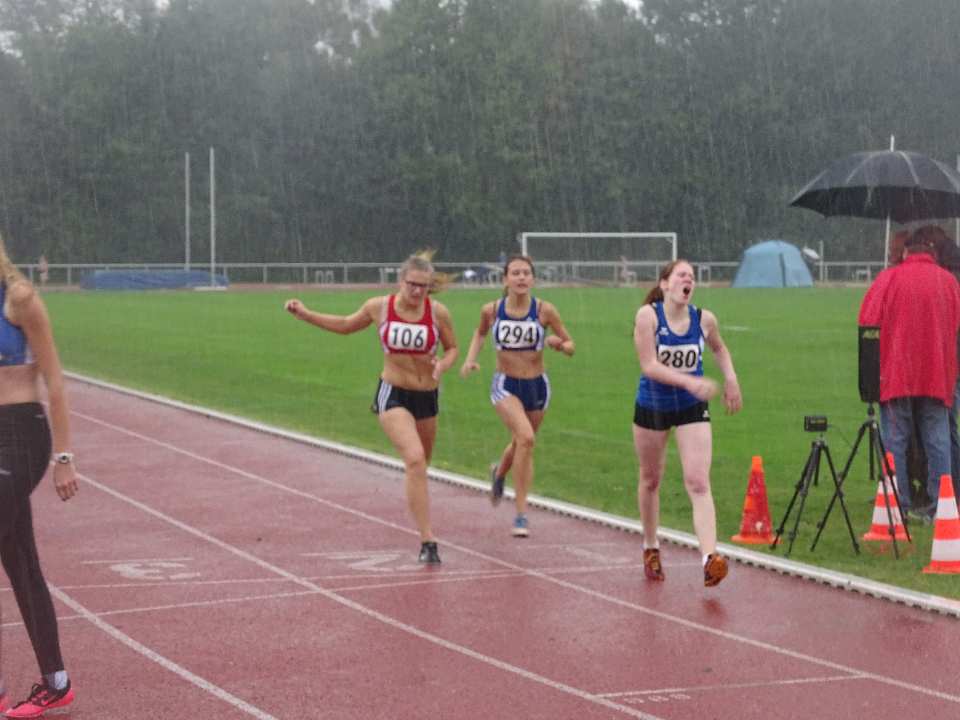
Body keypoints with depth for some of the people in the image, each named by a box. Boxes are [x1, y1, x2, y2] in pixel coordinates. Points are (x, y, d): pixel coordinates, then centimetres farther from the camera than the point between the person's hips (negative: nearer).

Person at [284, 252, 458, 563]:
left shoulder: (438, 312, -8)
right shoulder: (379, 307, -8)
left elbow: (452, 348, 6)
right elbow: (346, 325, 11)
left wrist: (443, 365, -16)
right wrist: (306, 315, 5)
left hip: (427, 396, 3)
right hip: (393, 394, -3)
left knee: (419, 464, 19)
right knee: (415, 459, -24)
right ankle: (427, 542, -25)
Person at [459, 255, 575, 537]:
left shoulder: (545, 310, -10)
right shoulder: (492, 310, -7)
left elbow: (570, 346, -2)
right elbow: (480, 332, 16)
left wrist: (559, 344, -24)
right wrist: (470, 358, 1)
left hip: (537, 386, 2)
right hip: (505, 386, -2)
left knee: (521, 444, 20)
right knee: (525, 437, -25)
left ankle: (499, 472, 57)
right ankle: (521, 513, -17)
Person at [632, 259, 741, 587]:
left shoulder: (704, 319, -6)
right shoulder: (648, 315, -17)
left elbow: (719, 348, 18)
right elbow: (649, 366, -24)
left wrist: (731, 379, 4)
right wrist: (691, 382, -34)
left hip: (692, 409, 1)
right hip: (652, 406, -1)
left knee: (698, 483, -14)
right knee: (650, 480, 17)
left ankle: (710, 557, -25)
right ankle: (651, 548, 38)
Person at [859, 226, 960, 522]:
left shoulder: (889, 279, -4)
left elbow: (867, 322, -5)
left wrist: (873, 364, 9)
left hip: (895, 375, -2)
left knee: (895, 440, 4)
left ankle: (899, 506, 2)